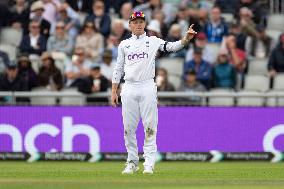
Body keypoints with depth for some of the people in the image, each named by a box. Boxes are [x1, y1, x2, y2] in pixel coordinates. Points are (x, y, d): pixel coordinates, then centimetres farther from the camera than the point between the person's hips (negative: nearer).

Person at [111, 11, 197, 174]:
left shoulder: (153, 41, 8)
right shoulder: (124, 44, 13)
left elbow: (172, 47, -3)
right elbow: (118, 69, 14)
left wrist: (186, 39, -22)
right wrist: (114, 91, 8)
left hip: (147, 87, -2)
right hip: (129, 88, 2)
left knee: (150, 127, -5)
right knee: (129, 128, 3)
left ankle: (149, 164, -4)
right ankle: (132, 162, 12)